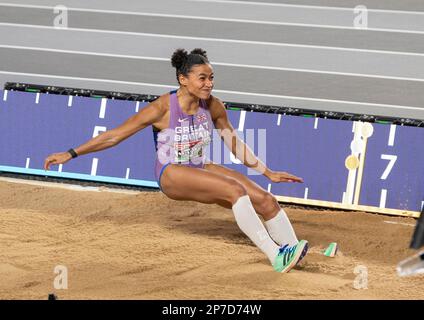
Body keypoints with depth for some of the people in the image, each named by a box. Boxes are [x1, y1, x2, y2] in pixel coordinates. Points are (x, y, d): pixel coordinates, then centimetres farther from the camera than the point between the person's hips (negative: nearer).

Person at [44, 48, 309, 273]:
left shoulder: (213, 107, -2)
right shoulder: (163, 108, -16)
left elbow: (235, 144, 13)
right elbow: (115, 136, -10)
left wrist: (267, 172, 14)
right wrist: (71, 154, -8)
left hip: (202, 171, 6)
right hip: (172, 175, -6)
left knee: (265, 200, -11)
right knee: (235, 190, -30)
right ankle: (276, 256, -35)